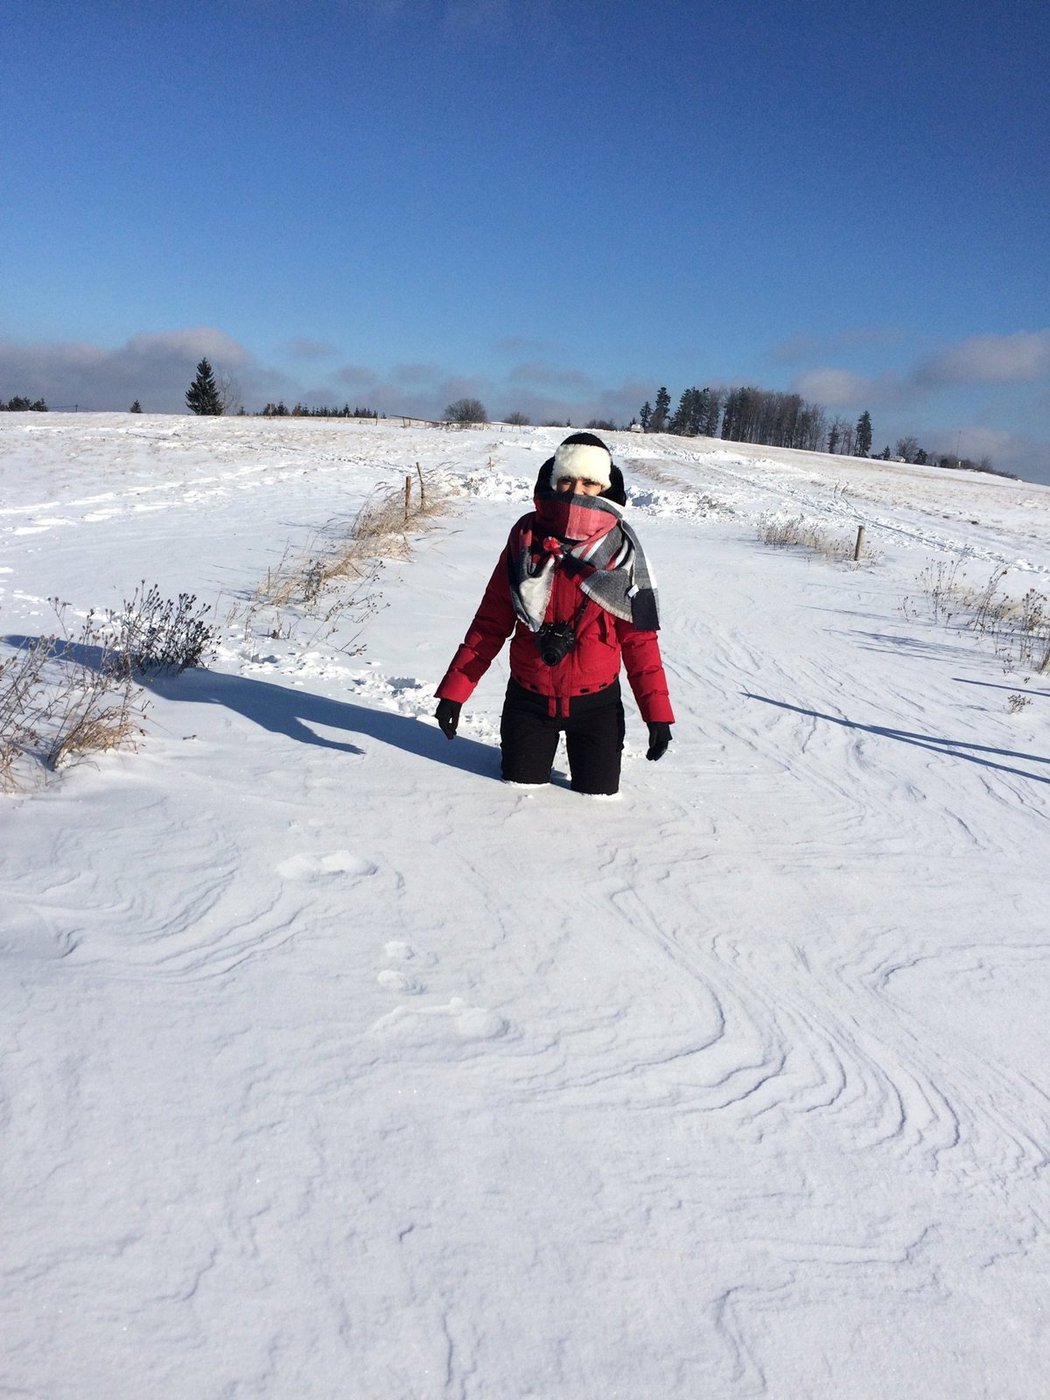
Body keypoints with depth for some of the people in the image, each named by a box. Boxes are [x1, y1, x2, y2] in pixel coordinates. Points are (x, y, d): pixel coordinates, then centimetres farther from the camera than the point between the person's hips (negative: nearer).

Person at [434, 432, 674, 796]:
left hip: (595, 701, 0)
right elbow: (490, 621, -5)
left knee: (598, 792, 9)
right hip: (528, 698, 1)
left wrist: (657, 711, -10)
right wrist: (454, 690, -7)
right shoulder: (525, 537, -8)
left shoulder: (620, 549, -9)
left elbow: (639, 636, -6)